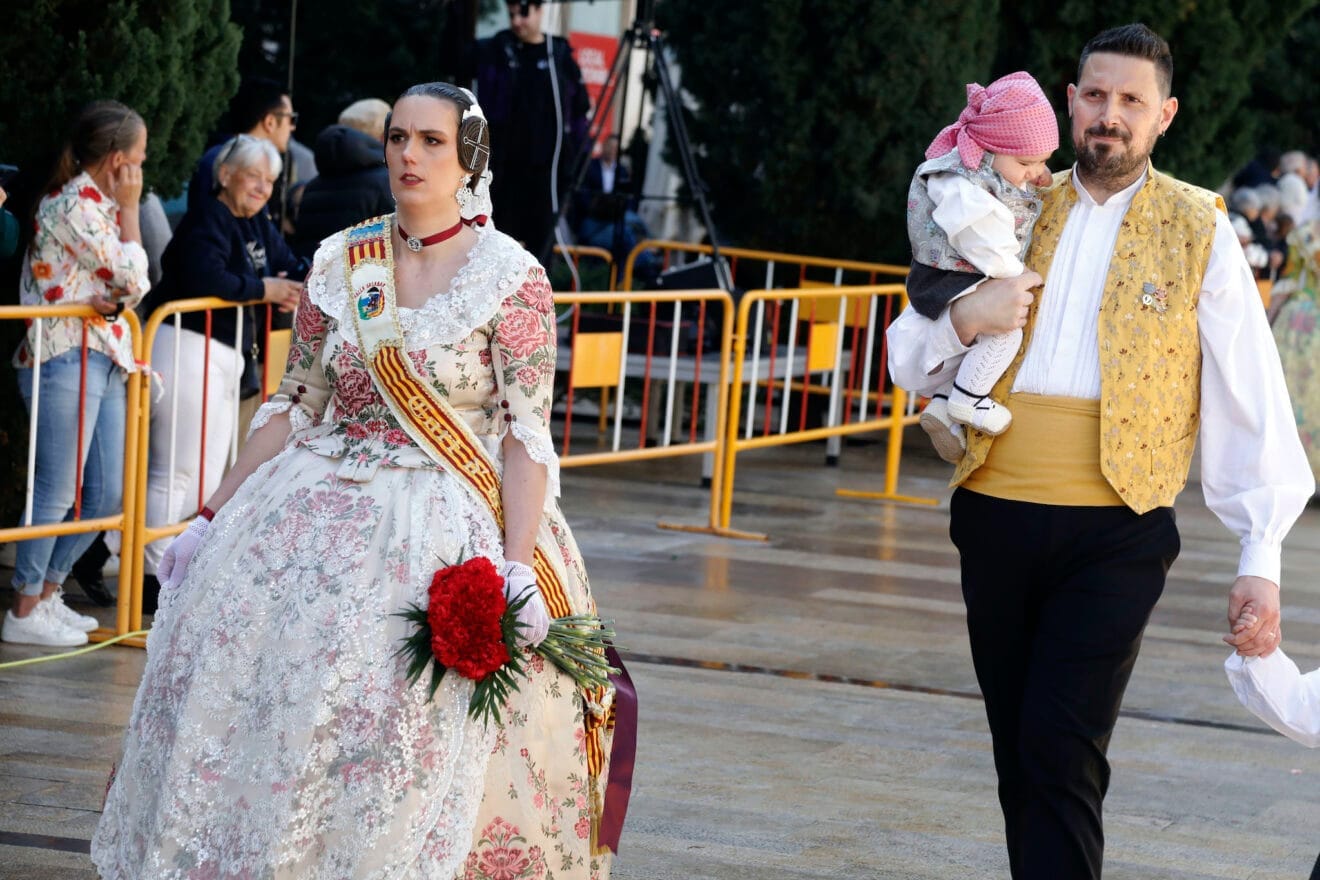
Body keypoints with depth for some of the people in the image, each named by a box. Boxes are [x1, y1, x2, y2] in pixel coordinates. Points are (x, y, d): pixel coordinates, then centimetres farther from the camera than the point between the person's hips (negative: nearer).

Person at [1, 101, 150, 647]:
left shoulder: (94, 203, 16)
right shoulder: (76, 205, -14)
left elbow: (131, 290, 18)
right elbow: (133, 279, -12)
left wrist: (113, 297, -4)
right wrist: (129, 210, -3)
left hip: (103, 361, 10)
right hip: (66, 359, -10)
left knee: (107, 494, 10)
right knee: (57, 492, -6)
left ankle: (46, 594, 21)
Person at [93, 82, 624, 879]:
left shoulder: (511, 277, -6)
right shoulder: (340, 264, 8)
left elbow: (527, 435, -9)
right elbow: (294, 408, 14)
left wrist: (518, 567, -19)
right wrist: (213, 516, 11)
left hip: (447, 519, -5)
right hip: (320, 506, 5)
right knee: (227, 663, -8)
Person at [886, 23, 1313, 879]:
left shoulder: (1197, 230, 4)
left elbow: (1250, 399, 1)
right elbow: (910, 365, 16)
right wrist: (962, 321, -8)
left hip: (1116, 534, -4)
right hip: (996, 519, 4)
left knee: (1060, 748, -15)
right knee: (1018, 753, 9)